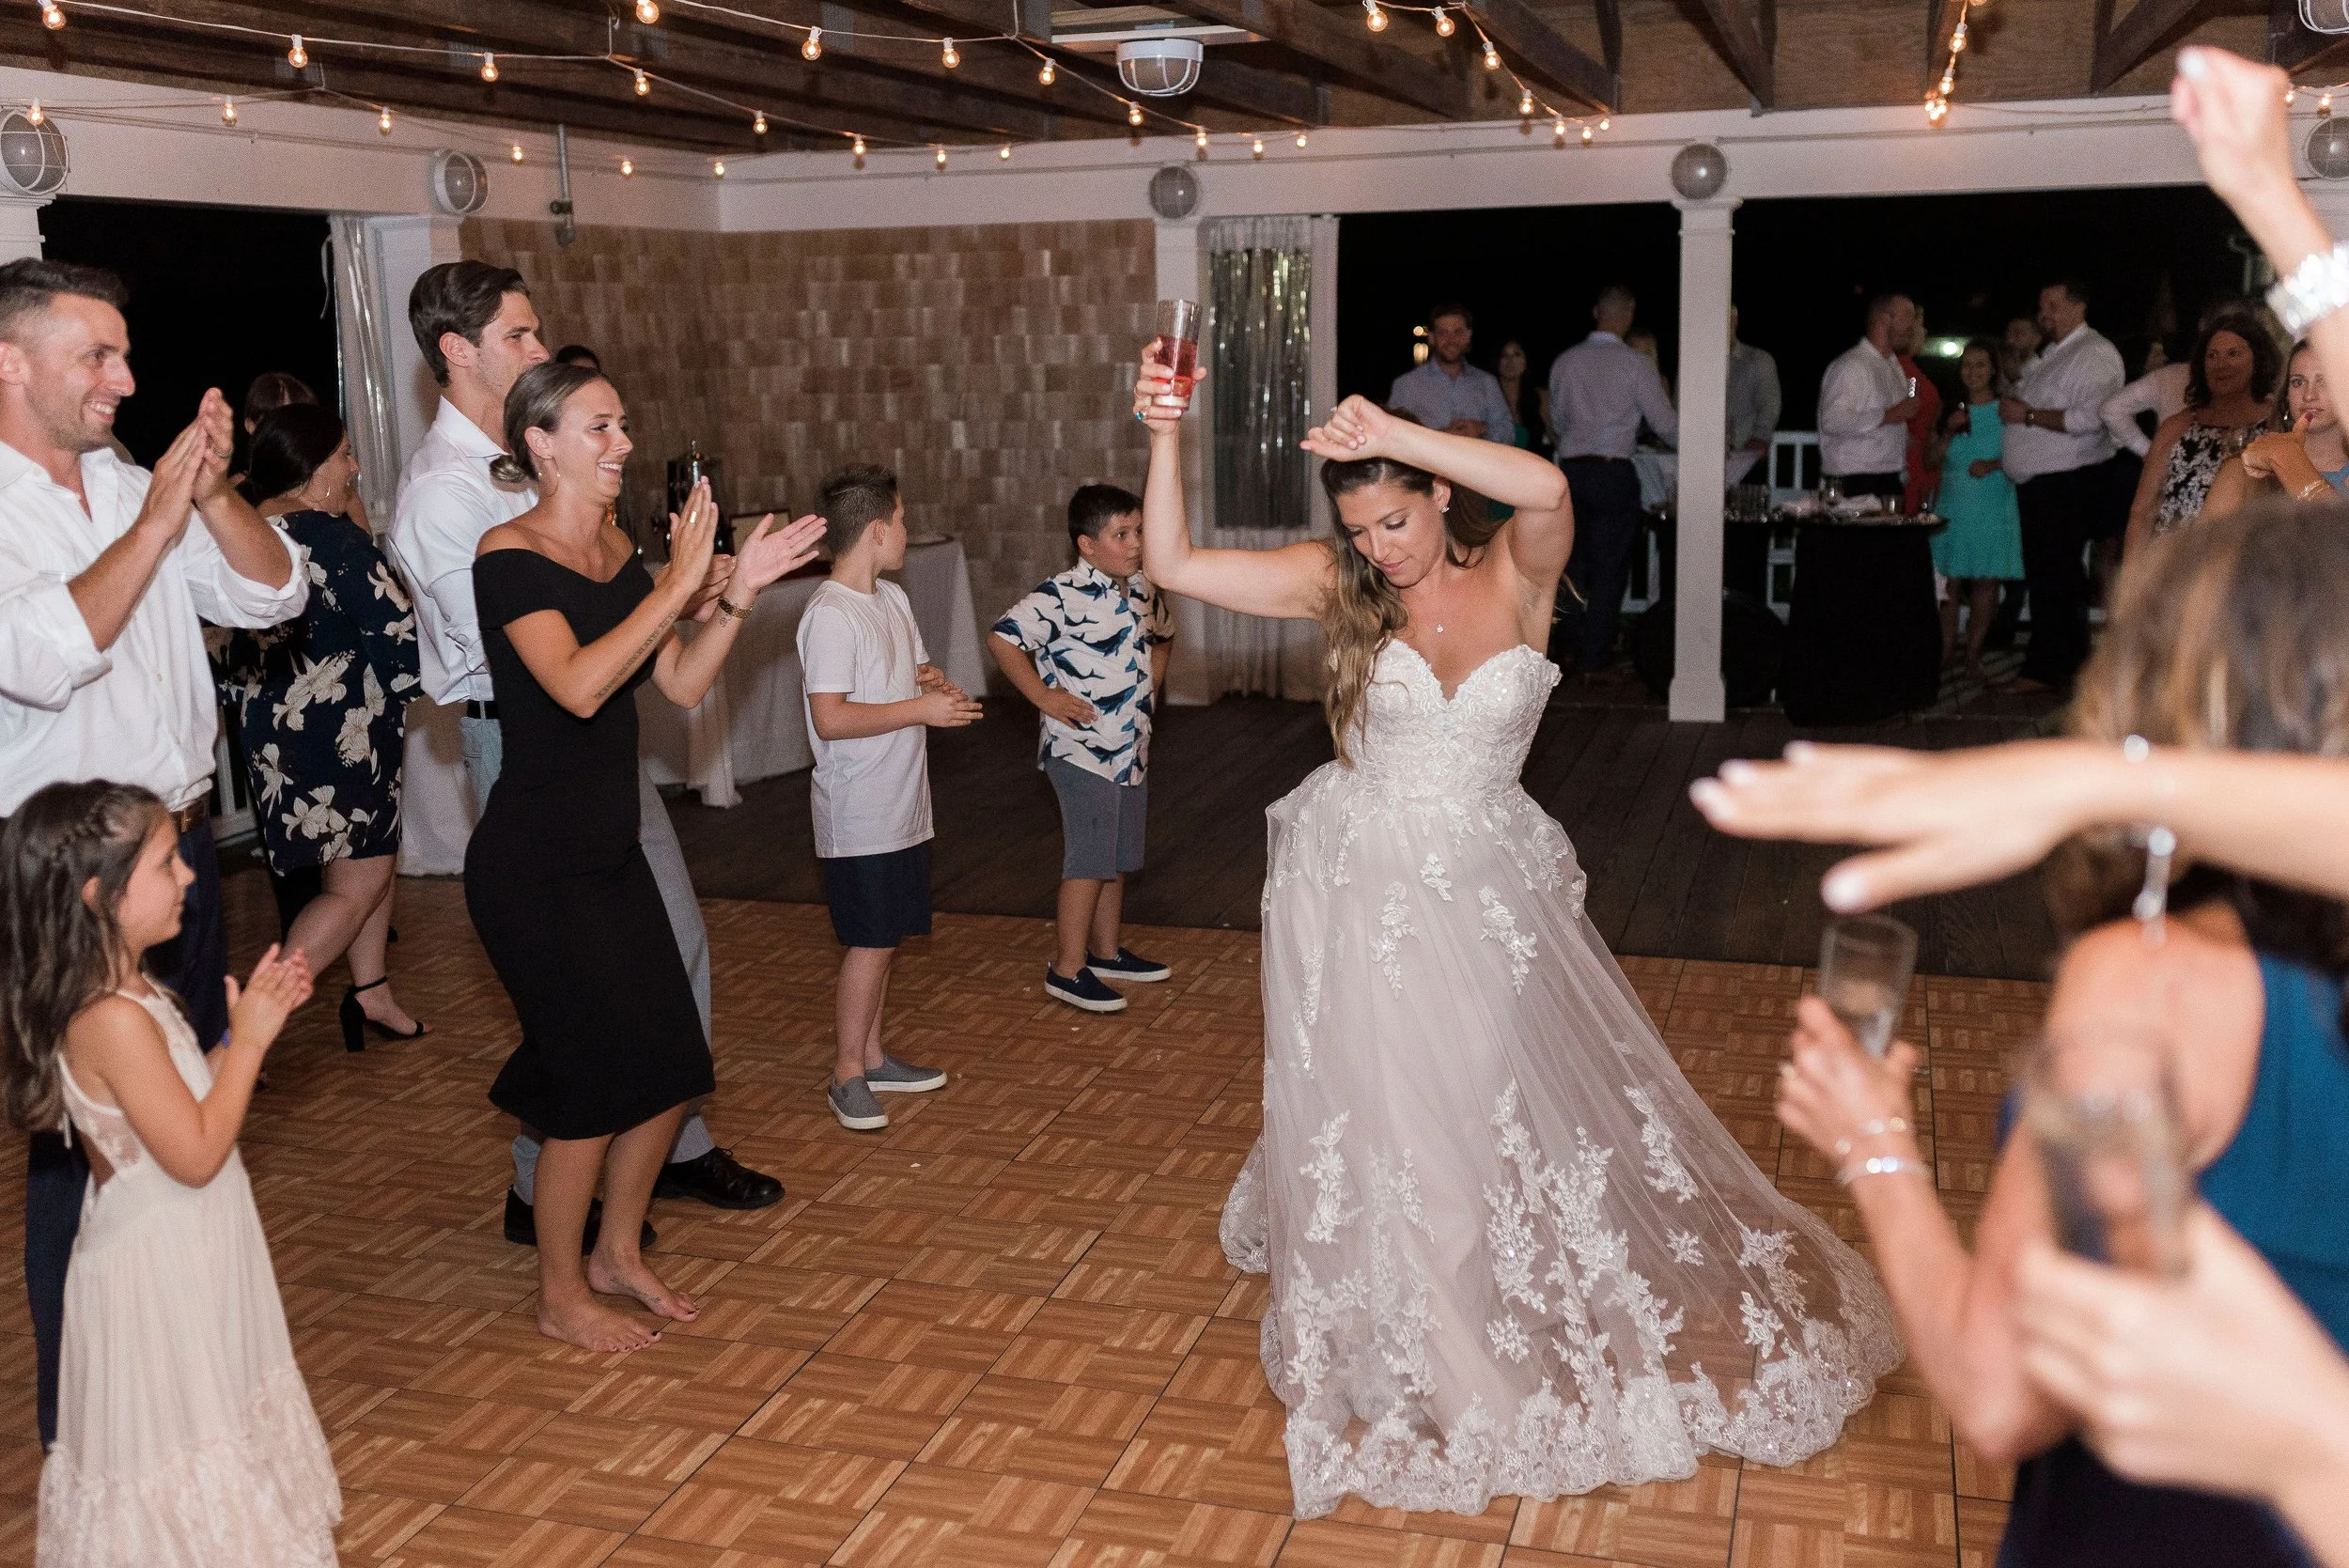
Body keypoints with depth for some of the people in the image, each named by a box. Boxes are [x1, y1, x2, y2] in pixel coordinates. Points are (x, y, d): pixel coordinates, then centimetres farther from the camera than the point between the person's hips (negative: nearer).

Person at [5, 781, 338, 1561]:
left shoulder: (130, 991, 1)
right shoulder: (114, 1021, -29)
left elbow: (187, 1096, 12)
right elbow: (196, 1153, -26)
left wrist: (254, 1018, 2)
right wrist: (249, 1037, -19)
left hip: (186, 1257, 9)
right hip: (154, 1270, -9)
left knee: (209, 1423, 23)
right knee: (173, 1441, 7)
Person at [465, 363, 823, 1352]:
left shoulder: (619, 549, 7)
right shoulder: (510, 555, -15)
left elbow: (684, 685, 5)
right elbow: (579, 685, -30)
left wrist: (740, 593, -7)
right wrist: (680, 583, -28)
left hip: (611, 849, 8)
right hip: (536, 861, -8)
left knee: (669, 1065, 10)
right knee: (596, 1081, 0)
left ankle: (619, 1254, 32)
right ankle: (560, 1297, 19)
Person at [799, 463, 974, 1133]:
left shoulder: (892, 599, 9)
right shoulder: (831, 615, -19)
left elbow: (917, 670, 23)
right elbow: (830, 719, -25)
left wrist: (937, 684, 0)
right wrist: (921, 708, -22)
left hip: (901, 808, 9)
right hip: (859, 817, -9)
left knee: (882, 940, 15)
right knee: (870, 944, -3)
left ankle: (873, 1058, 26)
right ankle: (847, 1075, 9)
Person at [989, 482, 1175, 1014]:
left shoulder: (1143, 590, 8)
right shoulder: (1064, 595, -18)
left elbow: (1163, 633, 29)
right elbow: (1003, 638, -22)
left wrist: (1153, 676, 13)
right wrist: (1044, 696, -20)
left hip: (1130, 749, 8)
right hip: (1081, 749, -8)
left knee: (1118, 858, 17)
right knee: (1089, 860, -5)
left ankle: (1107, 951, 31)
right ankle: (1067, 969, 5)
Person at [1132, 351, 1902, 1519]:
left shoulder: (1514, 575, -10)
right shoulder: (1336, 583, -7)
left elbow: (1545, 489, -33)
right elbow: (1173, 566, -12)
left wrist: (1391, 435, -40)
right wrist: (1167, 437, -23)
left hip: (1488, 893, 0)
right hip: (1363, 889, 0)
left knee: (1531, 1100, 13)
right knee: (1382, 1115, 9)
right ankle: (1409, 1354, 31)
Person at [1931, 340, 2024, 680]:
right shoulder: (1951, 410, 11)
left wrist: (1992, 465, -16)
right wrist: (1948, 430, -5)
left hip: (1992, 508, -2)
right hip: (1953, 506, 2)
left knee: (1986, 581, -2)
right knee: (1949, 579, -2)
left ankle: (1973, 653, 4)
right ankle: (1946, 648, 6)